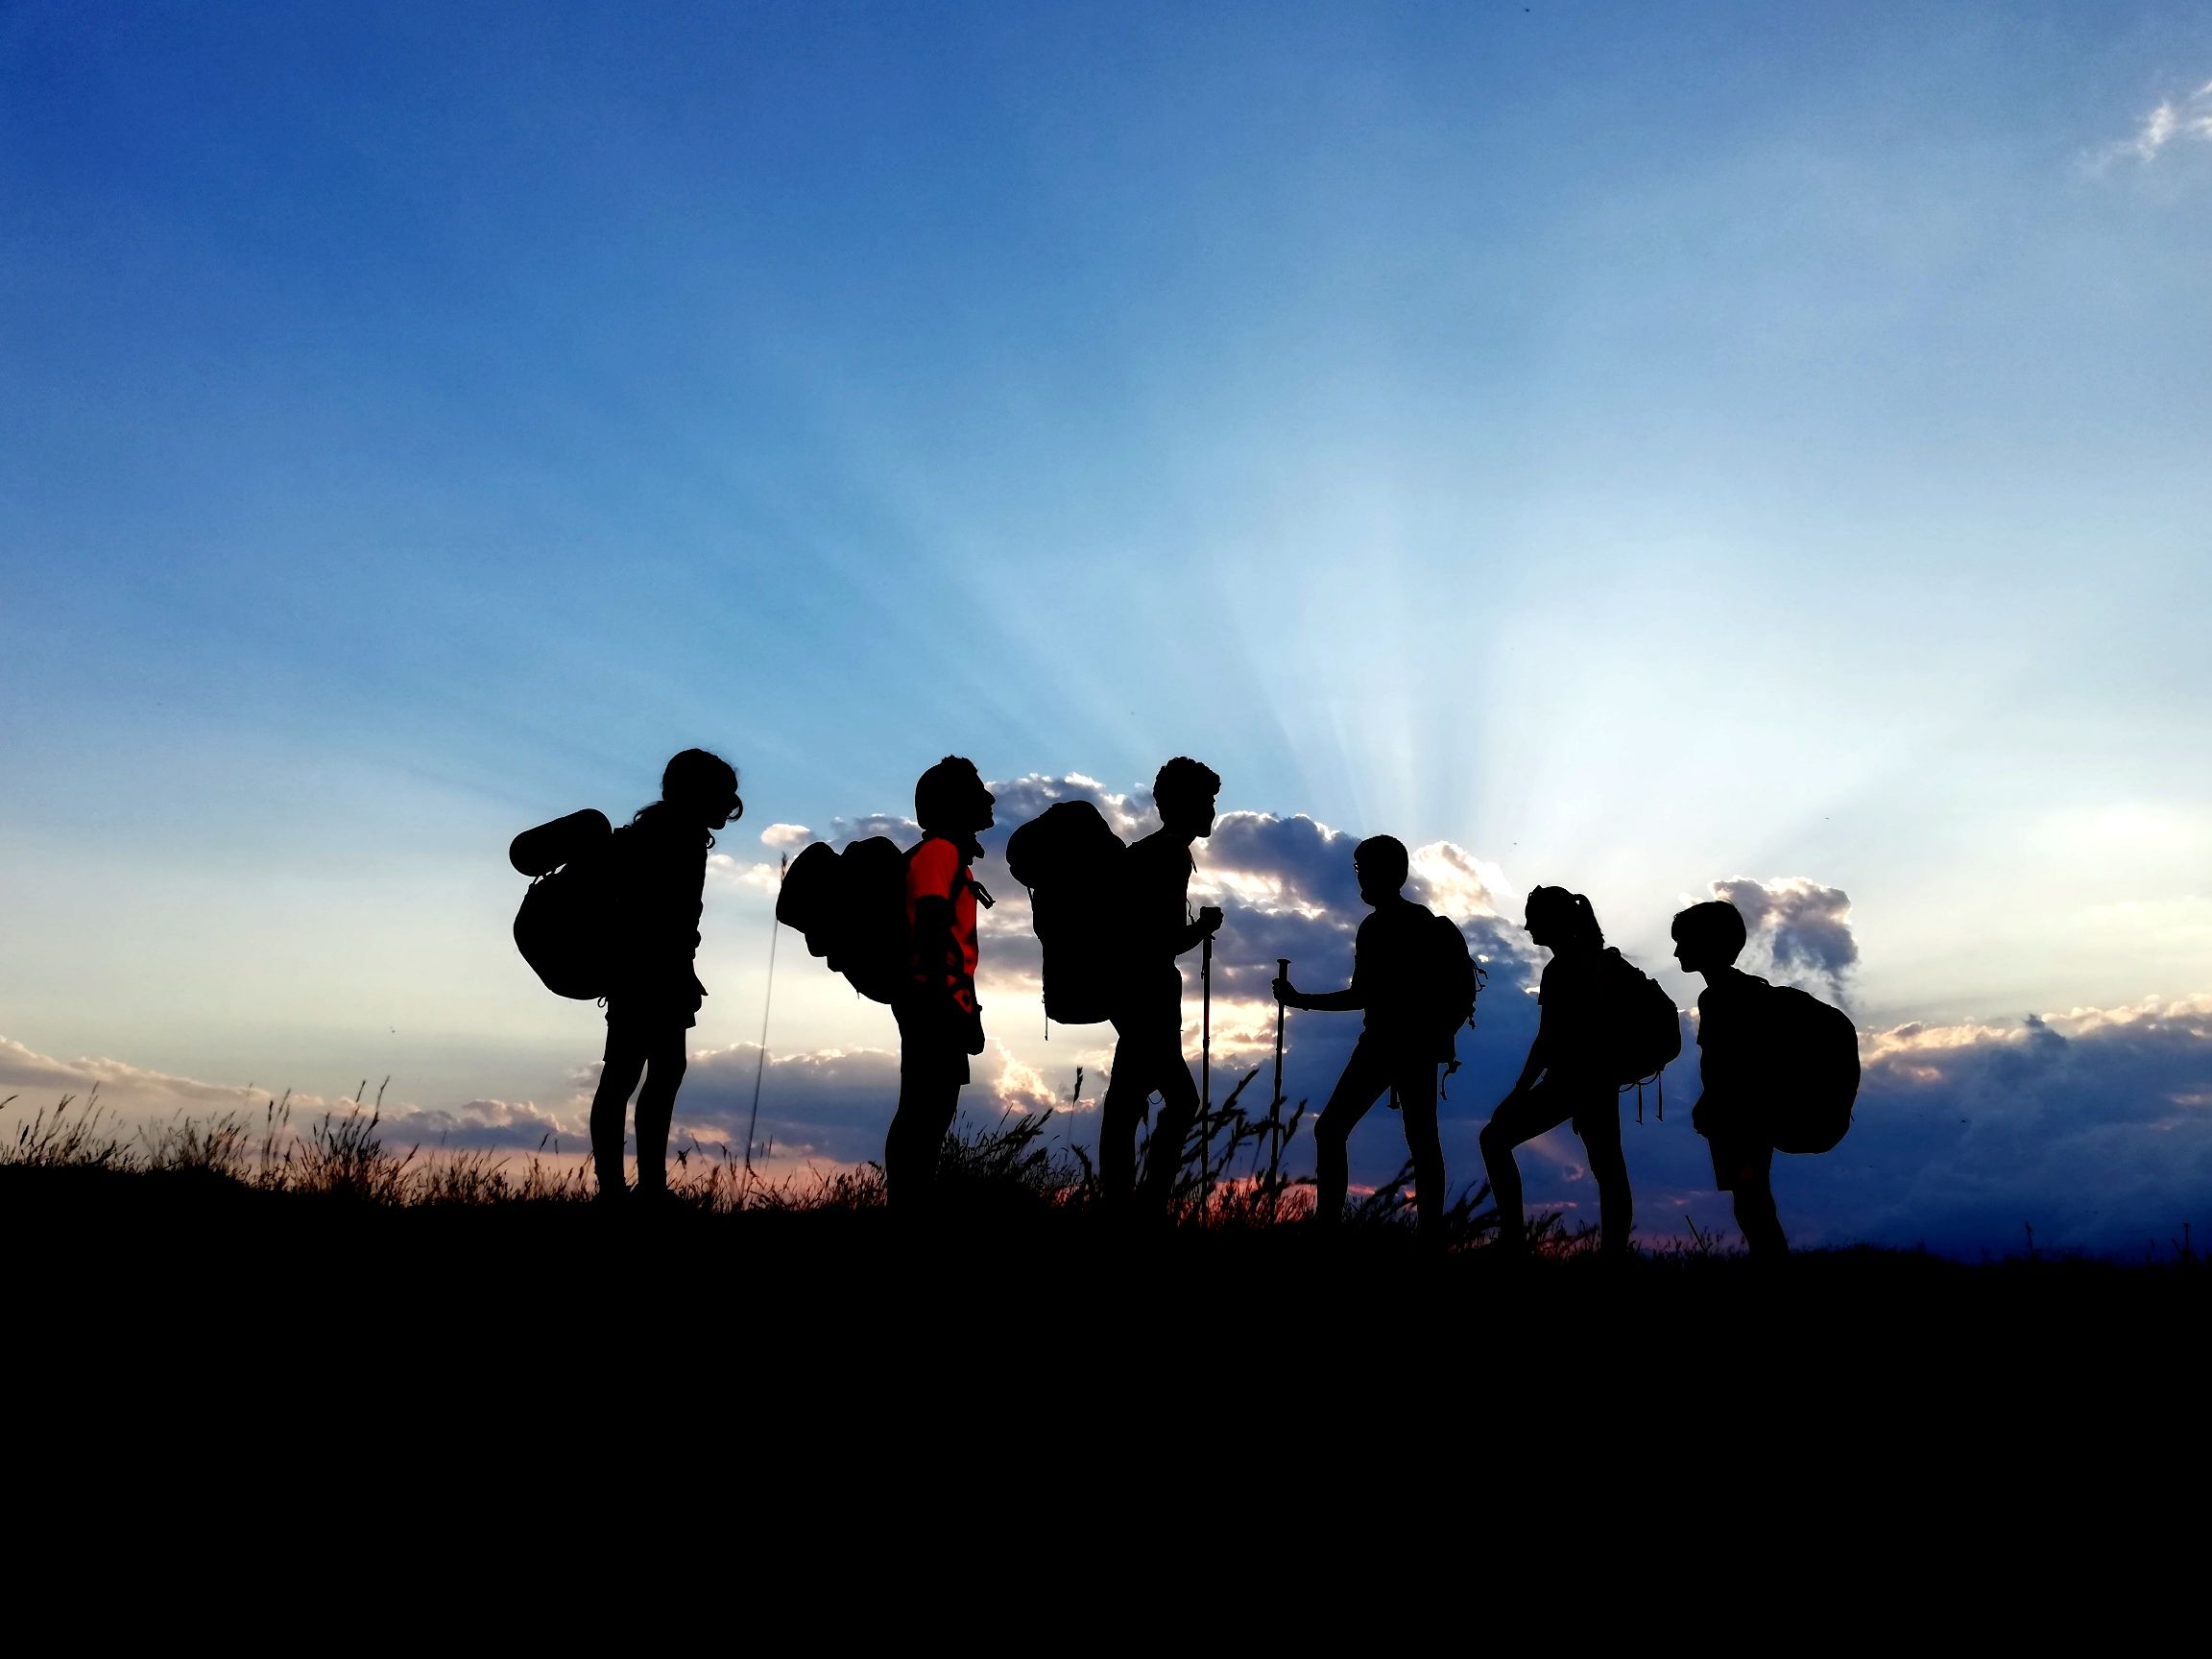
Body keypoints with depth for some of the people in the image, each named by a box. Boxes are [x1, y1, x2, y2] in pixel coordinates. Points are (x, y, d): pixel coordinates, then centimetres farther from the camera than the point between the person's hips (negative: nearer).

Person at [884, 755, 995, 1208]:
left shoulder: (953, 854, 21)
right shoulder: (940, 850, -9)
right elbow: (930, 929, -19)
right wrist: (943, 1000, -25)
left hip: (943, 1003, 10)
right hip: (935, 1001, -10)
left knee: (931, 1110, 11)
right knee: (924, 1111, -10)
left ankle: (914, 1204, 15)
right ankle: (909, 1205, -9)